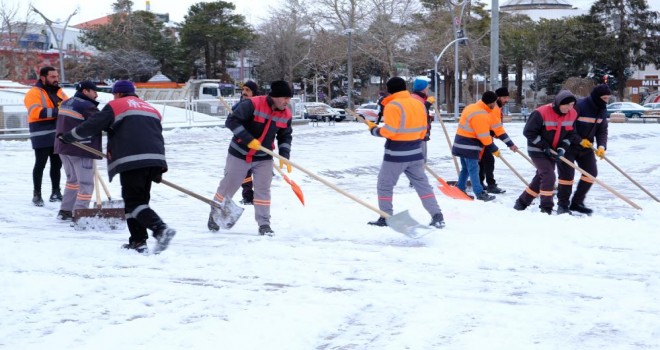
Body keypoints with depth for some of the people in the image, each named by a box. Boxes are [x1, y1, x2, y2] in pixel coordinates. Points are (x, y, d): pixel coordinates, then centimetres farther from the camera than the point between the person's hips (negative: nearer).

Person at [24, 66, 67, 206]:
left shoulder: (60, 92, 15)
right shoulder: (34, 93, -8)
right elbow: (36, 112, -22)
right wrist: (57, 111, -27)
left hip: (59, 136, 7)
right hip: (42, 136, -7)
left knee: (57, 164, 13)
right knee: (40, 164, -2)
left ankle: (56, 192, 24)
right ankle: (37, 194, 5)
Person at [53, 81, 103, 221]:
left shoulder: (66, 103, 13)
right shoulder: (86, 106, -15)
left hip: (64, 147, 9)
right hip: (81, 150, -9)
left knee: (73, 179, 22)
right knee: (86, 184, -3)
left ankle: (65, 211, 24)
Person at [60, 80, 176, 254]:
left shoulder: (115, 106, 9)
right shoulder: (151, 109, 28)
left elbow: (91, 126, 5)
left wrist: (67, 137, 19)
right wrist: (157, 172, 31)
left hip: (131, 161, -6)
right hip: (154, 161, 6)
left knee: (133, 202, -4)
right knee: (140, 200, 16)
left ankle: (161, 229, -25)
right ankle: (138, 241, 11)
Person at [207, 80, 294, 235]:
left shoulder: (286, 114, -6)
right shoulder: (253, 104, -24)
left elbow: (285, 135, 8)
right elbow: (231, 121, -23)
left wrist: (284, 156, -5)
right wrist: (248, 139, -28)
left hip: (263, 158, 3)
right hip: (240, 154, -3)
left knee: (263, 189, -2)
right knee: (228, 186, 9)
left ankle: (264, 223, 8)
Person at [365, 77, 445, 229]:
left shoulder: (393, 106, -15)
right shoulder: (418, 104, 7)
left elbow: (389, 131, -18)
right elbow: (422, 130, 12)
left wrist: (374, 129, -1)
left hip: (396, 154, -6)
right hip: (415, 153, 6)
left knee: (385, 185, 9)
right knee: (422, 184, 11)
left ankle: (385, 218, 11)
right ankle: (437, 216, 5)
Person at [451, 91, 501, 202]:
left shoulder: (472, 107, 10)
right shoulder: (480, 115, -22)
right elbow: (484, 136, -21)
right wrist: (494, 149, -10)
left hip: (462, 144, 10)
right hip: (469, 147, -10)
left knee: (465, 169, 17)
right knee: (473, 170, -6)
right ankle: (480, 194, -4)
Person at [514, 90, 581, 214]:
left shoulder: (572, 114, -7)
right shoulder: (541, 113, -25)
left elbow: (570, 134, 3)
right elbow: (528, 132, -19)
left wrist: (562, 149, -13)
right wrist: (545, 147, -20)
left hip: (552, 151, 7)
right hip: (537, 150, -7)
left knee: (541, 178, 14)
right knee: (549, 176, -18)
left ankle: (522, 202, 30)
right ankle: (546, 208, -9)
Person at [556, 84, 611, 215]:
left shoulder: (602, 110, 0)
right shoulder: (579, 106, -24)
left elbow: (602, 130, 2)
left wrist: (602, 146, -14)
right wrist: (580, 141, -24)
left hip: (586, 146, 8)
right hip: (570, 146, -8)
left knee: (591, 172, 4)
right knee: (567, 173, -9)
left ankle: (577, 202, 15)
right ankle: (562, 205, 4)